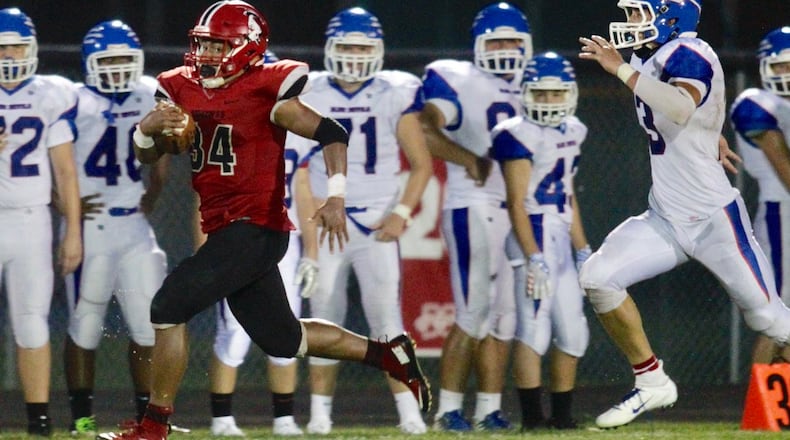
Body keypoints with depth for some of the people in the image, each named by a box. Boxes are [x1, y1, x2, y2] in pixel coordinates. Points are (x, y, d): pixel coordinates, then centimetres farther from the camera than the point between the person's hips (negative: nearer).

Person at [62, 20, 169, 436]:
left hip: (135, 226, 5)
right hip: (91, 226, -5)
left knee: (150, 324, 4)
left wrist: (151, 196, 12)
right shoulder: (75, 104, -9)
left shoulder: (151, 98, 7)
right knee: (85, 326, 1)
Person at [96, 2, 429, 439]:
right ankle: (388, 354, 32)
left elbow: (331, 133, -13)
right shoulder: (183, 90, 7)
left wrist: (335, 197, -25)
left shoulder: (265, 93, -13)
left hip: (255, 230, -8)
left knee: (170, 306, -15)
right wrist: (147, 128, -13)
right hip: (224, 230, 8)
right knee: (282, 340, 18)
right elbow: (147, 155, 10)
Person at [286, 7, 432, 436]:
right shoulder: (309, 97, 1)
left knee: (386, 317, -11)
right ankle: (320, 413, 8)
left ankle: (409, 411, -9)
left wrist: (402, 213, -8)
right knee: (325, 320, 3)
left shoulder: (395, 95, -1)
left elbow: (421, 163, 3)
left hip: (377, 224, -1)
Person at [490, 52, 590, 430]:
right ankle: (532, 417, -14)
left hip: (562, 236, 9)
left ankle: (561, 415, 20)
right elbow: (517, 203, -15)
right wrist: (534, 258, -21)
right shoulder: (520, 136, -11)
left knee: (572, 334, 11)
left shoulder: (572, 132, 15)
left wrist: (583, 250, 22)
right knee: (534, 328, -14)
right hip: (535, 234, -9)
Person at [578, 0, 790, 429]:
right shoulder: (654, 61, 8)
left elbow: (682, 108, -37)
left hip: (714, 218, -8)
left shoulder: (688, 56, -16)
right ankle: (652, 382, 3)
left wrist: (622, 69, -36)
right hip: (665, 219, 8)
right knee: (598, 278, -8)